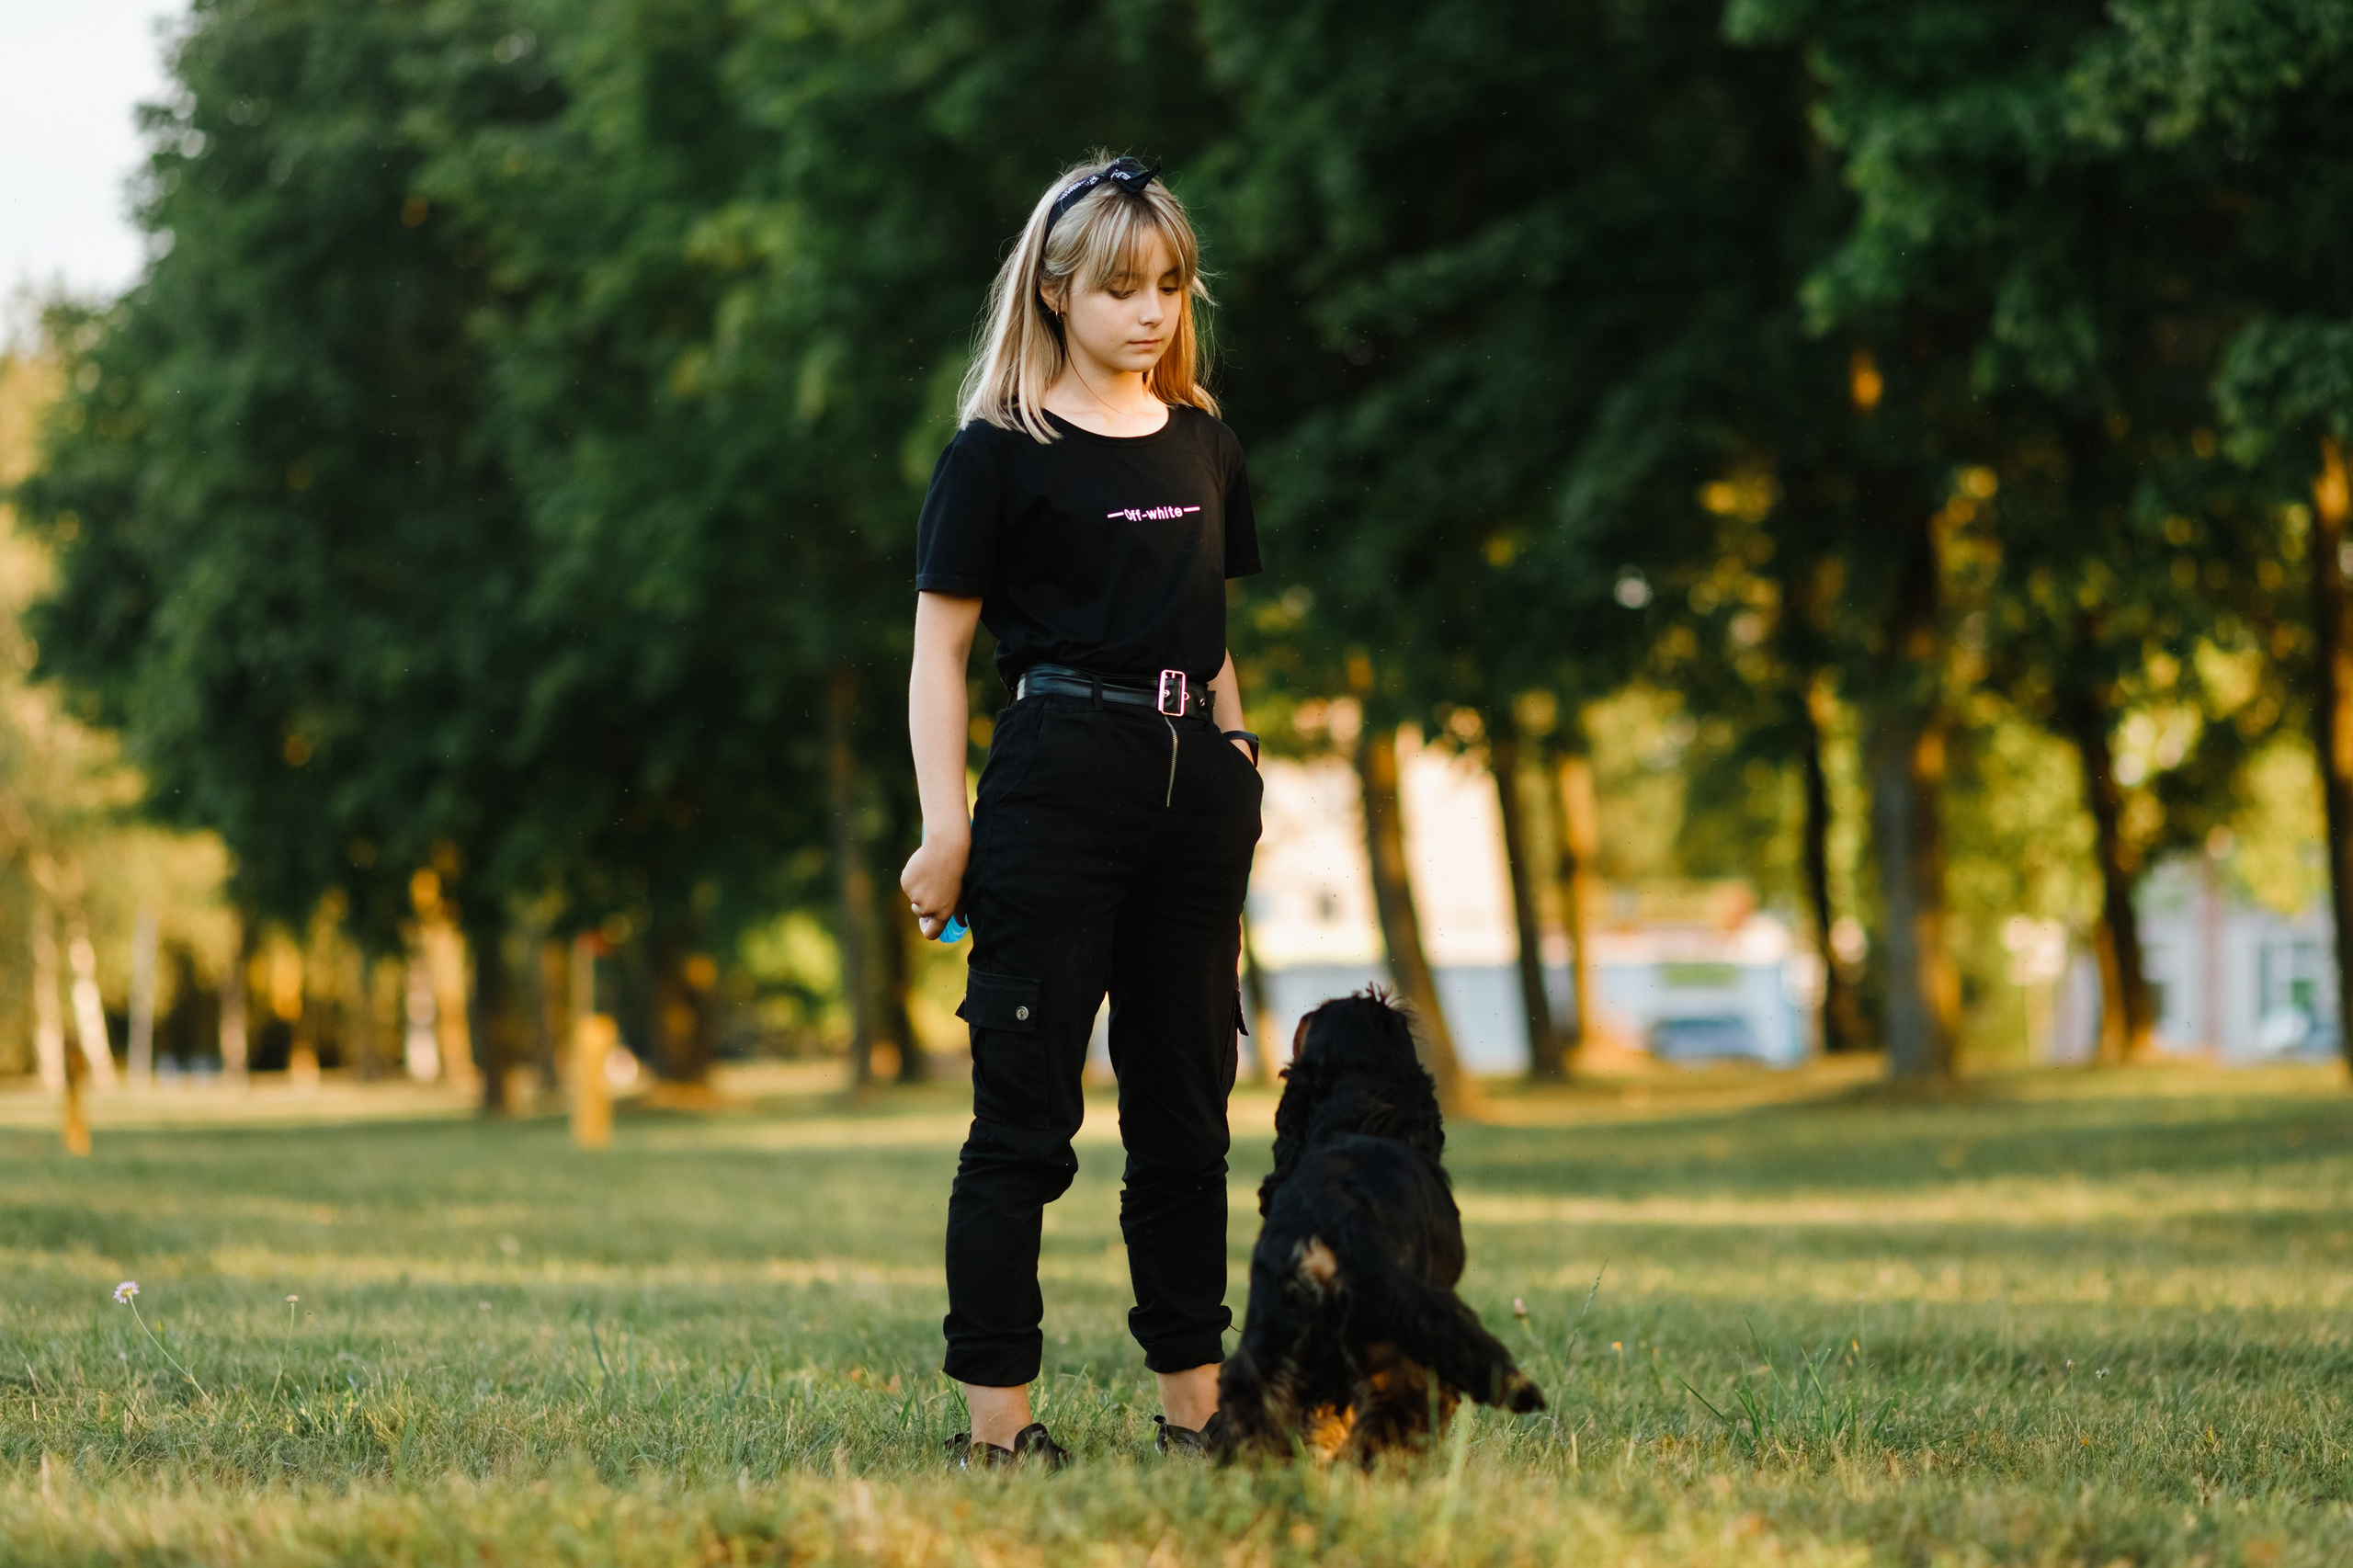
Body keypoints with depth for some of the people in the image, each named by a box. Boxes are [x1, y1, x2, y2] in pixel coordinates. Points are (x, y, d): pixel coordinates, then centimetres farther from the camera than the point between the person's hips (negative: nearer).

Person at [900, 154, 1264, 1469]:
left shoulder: (1205, 448, 13)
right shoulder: (1001, 455, -3)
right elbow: (941, 648, -4)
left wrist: (1238, 766, 13)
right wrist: (946, 829, -11)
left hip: (1192, 784, 6)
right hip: (1055, 781, -6)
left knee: (1187, 1110, 10)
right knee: (1027, 1113, -4)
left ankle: (1196, 1402, 17)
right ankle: (996, 1421, -1)